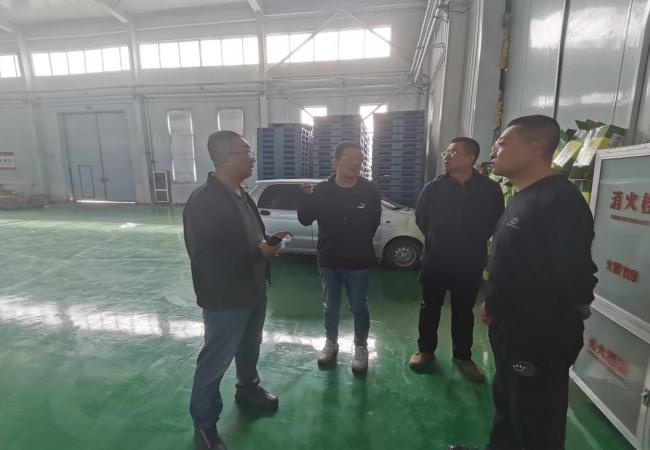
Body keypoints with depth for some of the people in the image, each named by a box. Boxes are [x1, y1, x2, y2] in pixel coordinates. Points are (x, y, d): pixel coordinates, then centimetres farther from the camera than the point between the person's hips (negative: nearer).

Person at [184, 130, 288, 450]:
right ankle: (204, 423, 35)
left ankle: (248, 389, 53)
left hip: (253, 291, 8)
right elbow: (205, 256, -26)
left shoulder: (239, 193, 5)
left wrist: (268, 241, -3)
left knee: (250, 347, 26)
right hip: (225, 298, -8)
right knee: (215, 361, 11)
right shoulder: (202, 201, -22)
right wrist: (258, 251, -24)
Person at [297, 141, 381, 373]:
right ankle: (331, 342, 40)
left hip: (358, 261, -1)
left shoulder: (370, 191, -7)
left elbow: (374, 222, 3)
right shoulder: (321, 190, -5)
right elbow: (305, 220, -3)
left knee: (359, 307, 13)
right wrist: (307, 199, -18)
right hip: (328, 260, 2)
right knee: (330, 306, 17)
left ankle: (361, 347, 34)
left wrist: (360, 243, 5)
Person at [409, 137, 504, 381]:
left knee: (464, 311, 15)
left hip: (470, 264, 0)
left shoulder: (490, 189, -8)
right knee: (430, 307, 13)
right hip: (435, 261, 0)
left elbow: (495, 223, 5)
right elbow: (421, 219, 5)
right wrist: (436, 240, 9)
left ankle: (462, 355, 35)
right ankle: (425, 350, 32)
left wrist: (474, 243, 6)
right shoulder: (433, 187, -7)